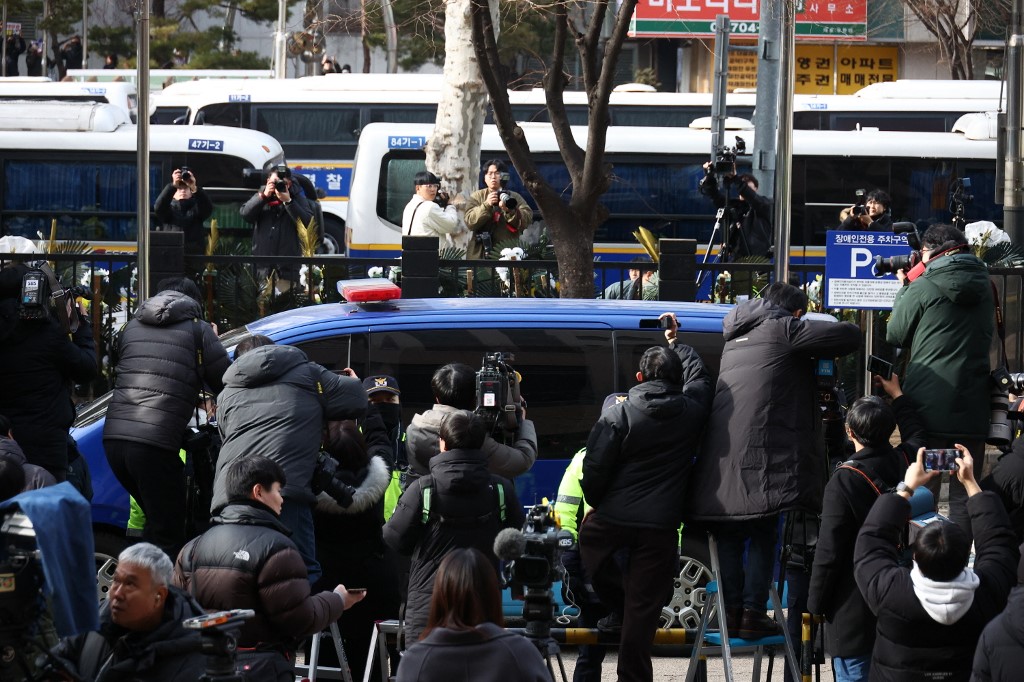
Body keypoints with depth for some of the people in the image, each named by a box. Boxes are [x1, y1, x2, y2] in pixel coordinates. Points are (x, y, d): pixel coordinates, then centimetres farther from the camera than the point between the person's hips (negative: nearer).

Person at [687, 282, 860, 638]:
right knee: (763, 536, 1)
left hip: (720, 448, 6)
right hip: (761, 448, -6)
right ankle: (753, 613, -3)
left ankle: (732, 609, 12)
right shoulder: (785, 331, 2)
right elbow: (850, 335, -3)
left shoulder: (735, 337, 23)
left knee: (728, 536, 13)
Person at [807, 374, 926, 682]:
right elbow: (916, 434, 27)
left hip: (854, 610, -6)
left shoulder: (844, 481, -19)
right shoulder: (904, 462, -1)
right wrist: (897, 395, 39)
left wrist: (816, 604, -6)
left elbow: (829, 551, -16)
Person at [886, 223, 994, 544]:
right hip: (972, 409, 3)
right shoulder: (985, 287, 7)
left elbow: (895, 336, 3)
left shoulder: (923, 287, -7)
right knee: (966, 497, 7)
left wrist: (903, 290, 17)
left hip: (927, 406, -3)